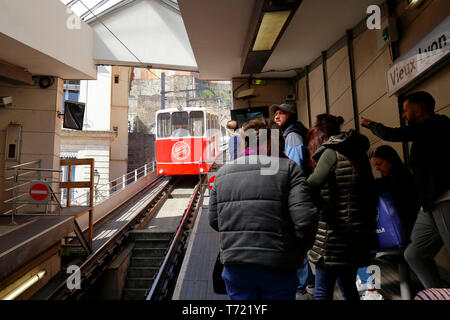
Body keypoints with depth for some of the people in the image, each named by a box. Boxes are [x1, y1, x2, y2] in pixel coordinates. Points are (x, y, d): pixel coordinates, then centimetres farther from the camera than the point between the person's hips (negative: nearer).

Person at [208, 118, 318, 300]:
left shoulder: (223, 172, 5)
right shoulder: (287, 168, -7)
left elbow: (214, 220, 7)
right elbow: (305, 218, -15)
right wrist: (299, 253, 2)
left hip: (235, 266, 3)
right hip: (277, 267, -2)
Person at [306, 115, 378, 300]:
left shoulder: (332, 152, -11)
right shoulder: (358, 152, 13)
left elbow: (312, 186, -26)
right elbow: (371, 192, 16)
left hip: (335, 232, -9)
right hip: (355, 232, 9)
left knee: (322, 292, 0)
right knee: (348, 288, 22)